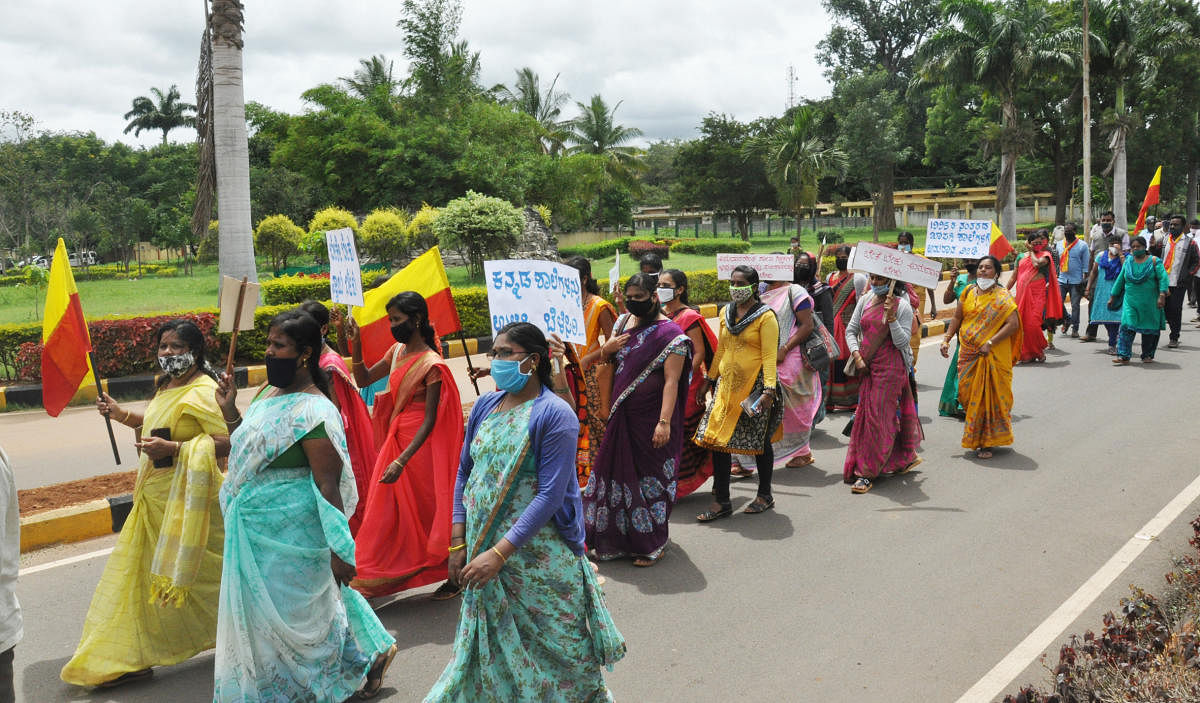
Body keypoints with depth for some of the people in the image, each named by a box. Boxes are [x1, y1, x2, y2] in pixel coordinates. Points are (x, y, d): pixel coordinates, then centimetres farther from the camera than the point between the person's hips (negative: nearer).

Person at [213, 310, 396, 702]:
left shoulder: (312, 412, -21)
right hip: (258, 532, 10)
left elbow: (329, 485, -23)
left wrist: (338, 551, -25)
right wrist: (230, 412, 6)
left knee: (287, 615, 3)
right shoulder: (271, 393, 6)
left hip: (289, 535, -10)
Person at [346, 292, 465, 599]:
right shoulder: (397, 352, 5)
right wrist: (356, 346, -2)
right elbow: (364, 379, 14)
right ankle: (372, 578, 26)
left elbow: (430, 420, -20)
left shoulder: (432, 365, -18)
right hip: (395, 439, 8)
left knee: (427, 510, 4)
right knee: (386, 511, 14)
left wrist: (401, 461, -27)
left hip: (420, 444, -8)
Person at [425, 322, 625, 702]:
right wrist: (459, 542, 2)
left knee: (552, 643, 8)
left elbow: (551, 495, -19)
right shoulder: (484, 406, 5)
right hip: (482, 545, 6)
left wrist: (500, 553, -23)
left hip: (536, 552, -5)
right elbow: (465, 473, 10)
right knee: (489, 644, 17)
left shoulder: (554, 414, -14)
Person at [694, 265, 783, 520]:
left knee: (759, 441, 6)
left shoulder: (765, 317, -7)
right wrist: (709, 379, 19)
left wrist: (769, 390, -20)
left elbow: (770, 356, -12)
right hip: (727, 384, 6)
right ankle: (721, 502, 6)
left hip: (754, 385, -5)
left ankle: (764, 496, 25)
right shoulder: (726, 313, 11)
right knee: (716, 439, -2)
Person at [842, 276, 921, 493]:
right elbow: (851, 330, 12)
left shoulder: (903, 306, -6)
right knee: (864, 415, 10)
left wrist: (891, 317, -22)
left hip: (890, 369, -6)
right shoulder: (866, 300, 9)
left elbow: (902, 343, -11)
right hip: (866, 368, 6)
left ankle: (867, 473, -3)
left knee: (879, 417, -6)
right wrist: (857, 356, -2)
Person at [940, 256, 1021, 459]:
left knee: (989, 395, -1)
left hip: (993, 356, -4)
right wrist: (946, 339, 5)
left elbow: (1013, 324, -15)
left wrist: (990, 343, -20)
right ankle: (973, 437, 26)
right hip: (968, 354, 5)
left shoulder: (1002, 296, -6)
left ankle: (987, 443, 8)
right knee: (968, 393, 7)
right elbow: (957, 317, 15)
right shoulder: (969, 291, 8)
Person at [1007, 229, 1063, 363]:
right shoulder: (1021, 257, 15)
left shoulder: (1045, 255, 4)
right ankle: (1027, 354, 12)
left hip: (1038, 293, -4)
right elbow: (1014, 277, 19)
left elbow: (1037, 263, -18)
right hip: (1022, 294, 4)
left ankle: (1040, 350, 8)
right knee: (1022, 324, 1)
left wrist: (1032, 251, -1)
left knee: (1033, 323, -13)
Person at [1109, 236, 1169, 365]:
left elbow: (1163, 278, -9)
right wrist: (1112, 297, 15)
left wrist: (1162, 295, -21)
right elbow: (1120, 280, 15)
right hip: (1130, 302, 2)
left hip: (1149, 303, -2)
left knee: (1149, 329, 4)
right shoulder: (1128, 262, 9)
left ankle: (1147, 355, 18)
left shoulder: (1154, 261, -1)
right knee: (1127, 327, -10)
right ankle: (1124, 356, -13)